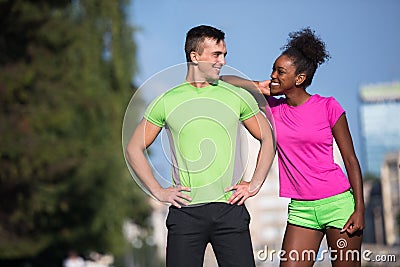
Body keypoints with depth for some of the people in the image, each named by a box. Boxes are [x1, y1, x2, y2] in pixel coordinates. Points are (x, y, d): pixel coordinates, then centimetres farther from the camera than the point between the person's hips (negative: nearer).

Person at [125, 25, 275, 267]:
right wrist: (158, 191, 3)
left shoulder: (238, 96, 7)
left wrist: (255, 185, 7)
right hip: (185, 212, -1)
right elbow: (134, 149, 11)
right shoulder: (166, 101, 4)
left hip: (230, 209, 1)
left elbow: (268, 139, 16)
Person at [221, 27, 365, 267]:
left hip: (338, 203, -3)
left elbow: (351, 159, -2)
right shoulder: (273, 108, 6)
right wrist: (259, 87, -6)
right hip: (301, 210, 3)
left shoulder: (328, 107, -4)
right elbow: (223, 81, 7)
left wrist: (359, 209, -7)